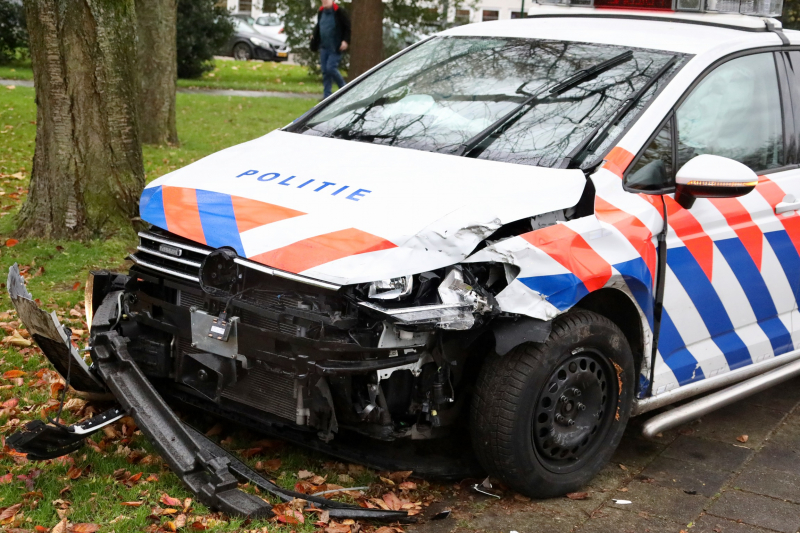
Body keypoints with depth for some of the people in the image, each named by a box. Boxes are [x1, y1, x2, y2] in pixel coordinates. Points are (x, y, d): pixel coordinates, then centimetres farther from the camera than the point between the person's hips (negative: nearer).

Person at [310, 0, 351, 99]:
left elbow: (349, 27, -9)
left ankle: (344, 87, 8)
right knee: (325, 71, 5)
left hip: (336, 48, -7)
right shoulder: (321, 12, 9)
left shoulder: (339, 11, -11)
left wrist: (346, 41, -16)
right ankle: (327, 96, 10)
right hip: (324, 47, 7)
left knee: (331, 68, -15)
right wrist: (314, 43, 19)